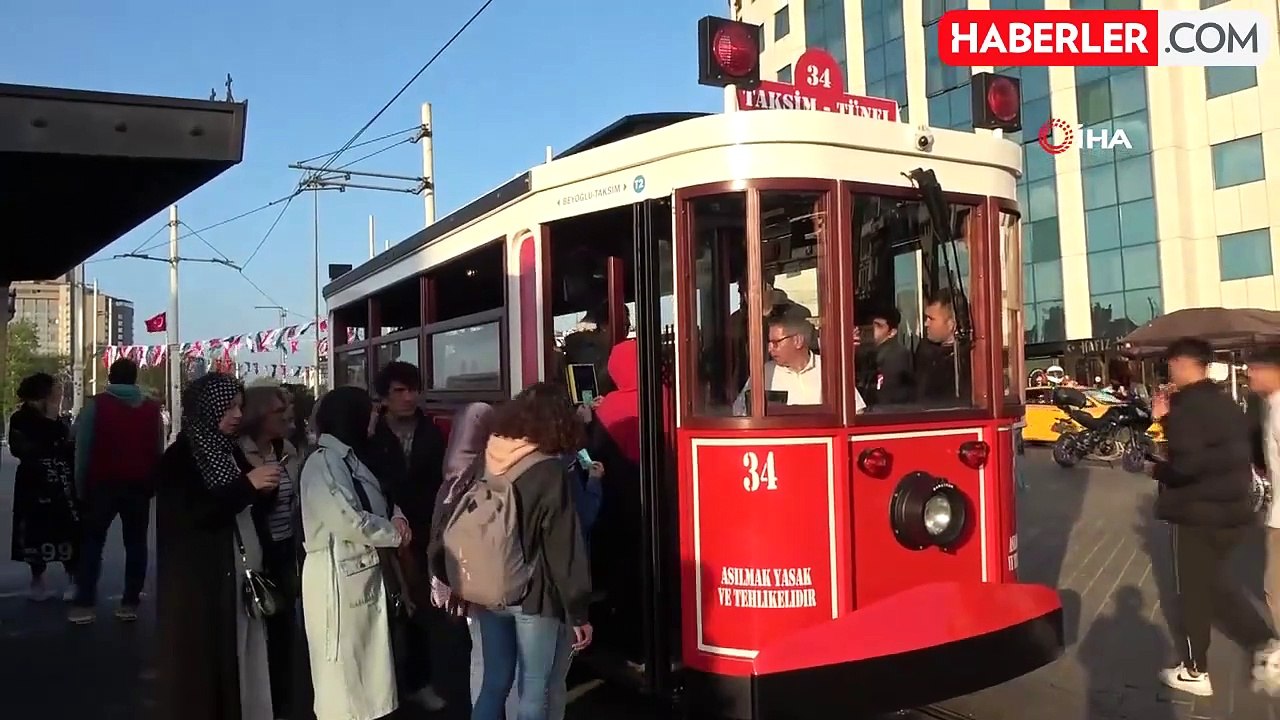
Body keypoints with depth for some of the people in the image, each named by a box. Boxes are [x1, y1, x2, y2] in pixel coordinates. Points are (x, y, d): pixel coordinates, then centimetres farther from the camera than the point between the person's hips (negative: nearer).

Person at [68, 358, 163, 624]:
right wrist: (153, 485, 11)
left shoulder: (95, 405, -2)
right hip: (139, 485, 2)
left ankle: (84, 604, 4)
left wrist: (81, 485, -1)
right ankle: (130, 603, 6)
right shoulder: (152, 408, 7)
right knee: (135, 543, 8)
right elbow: (159, 451, 7)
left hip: (103, 483, -2)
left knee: (92, 542, 8)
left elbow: (83, 449, -5)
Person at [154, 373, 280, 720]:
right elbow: (191, 514, -21)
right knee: (205, 668, 2)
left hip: (240, 576, 6)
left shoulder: (230, 451, 9)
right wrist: (247, 484, -24)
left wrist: (264, 487, -5)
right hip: (201, 583, -6)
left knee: (242, 663, 8)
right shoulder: (179, 458, -9)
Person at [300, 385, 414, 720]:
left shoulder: (352, 457, 13)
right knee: (342, 666, 2)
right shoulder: (322, 463, -16)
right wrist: (395, 533, -10)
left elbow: (379, 502, 18)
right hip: (338, 575, -9)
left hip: (368, 571, 9)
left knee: (369, 662, 17)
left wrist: (397, 517, -4)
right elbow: (349, 521, -24)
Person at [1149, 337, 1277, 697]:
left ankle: (1195, 673, 16)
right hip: (1232, 509, 8)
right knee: (1213, 579, 24)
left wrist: (1157, 470, -8)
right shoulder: (1225, 403, 9)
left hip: (1198, 513, -8)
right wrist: (1166, 420, 9)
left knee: (1193, 591, 5)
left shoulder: (1188, 407, -18)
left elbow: (1186, 465, -27)